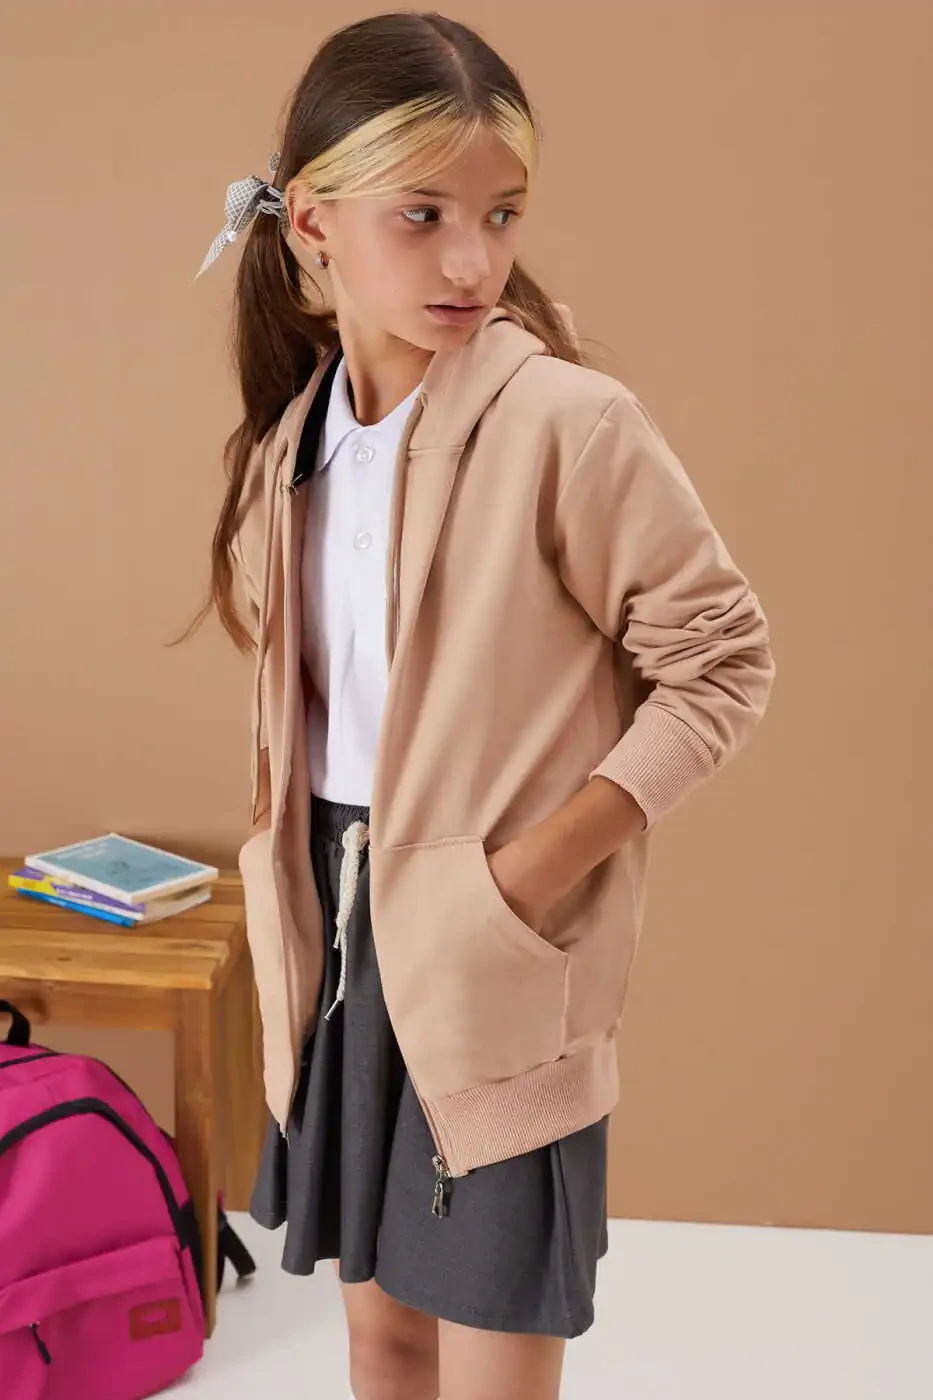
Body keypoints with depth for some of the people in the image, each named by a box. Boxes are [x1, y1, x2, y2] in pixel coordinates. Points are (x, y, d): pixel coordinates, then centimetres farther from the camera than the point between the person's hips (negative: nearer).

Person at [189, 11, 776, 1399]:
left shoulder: (569, 421, -17)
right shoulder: (295, 432, 4)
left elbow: (723, 658, -13)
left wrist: (541, 868, -17)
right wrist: (296, 876, 5)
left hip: (500, 957, -6)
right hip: (346, 929, 6)